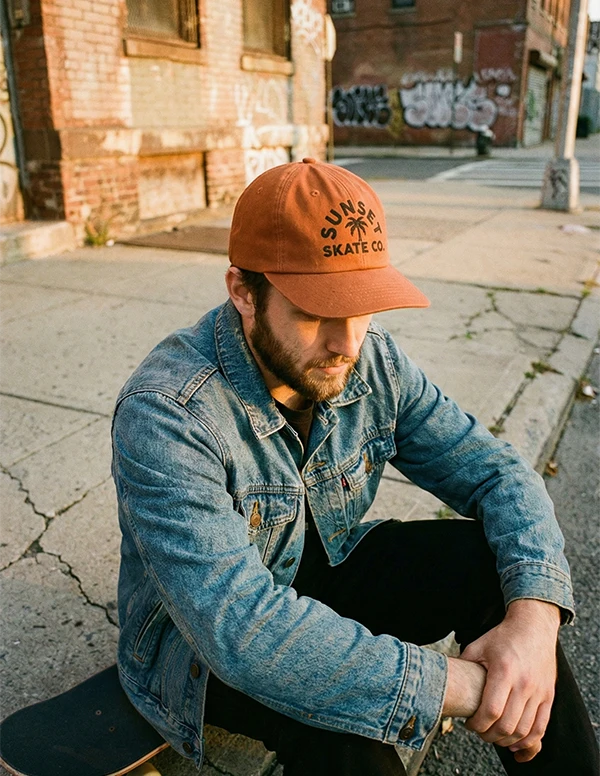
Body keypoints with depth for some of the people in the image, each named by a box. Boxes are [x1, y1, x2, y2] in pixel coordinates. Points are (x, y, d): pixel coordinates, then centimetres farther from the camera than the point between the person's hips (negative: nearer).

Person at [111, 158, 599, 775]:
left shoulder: (373, 364, -13)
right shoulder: (165, 415, -32)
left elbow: (493, 471, -10)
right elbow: (241, 626, -39)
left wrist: (534, 614, -29)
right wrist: (461, 686, -35)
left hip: (322, 572, 5)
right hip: (204, 640, -4)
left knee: (493, 561, -16)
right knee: (338, 708, -35)